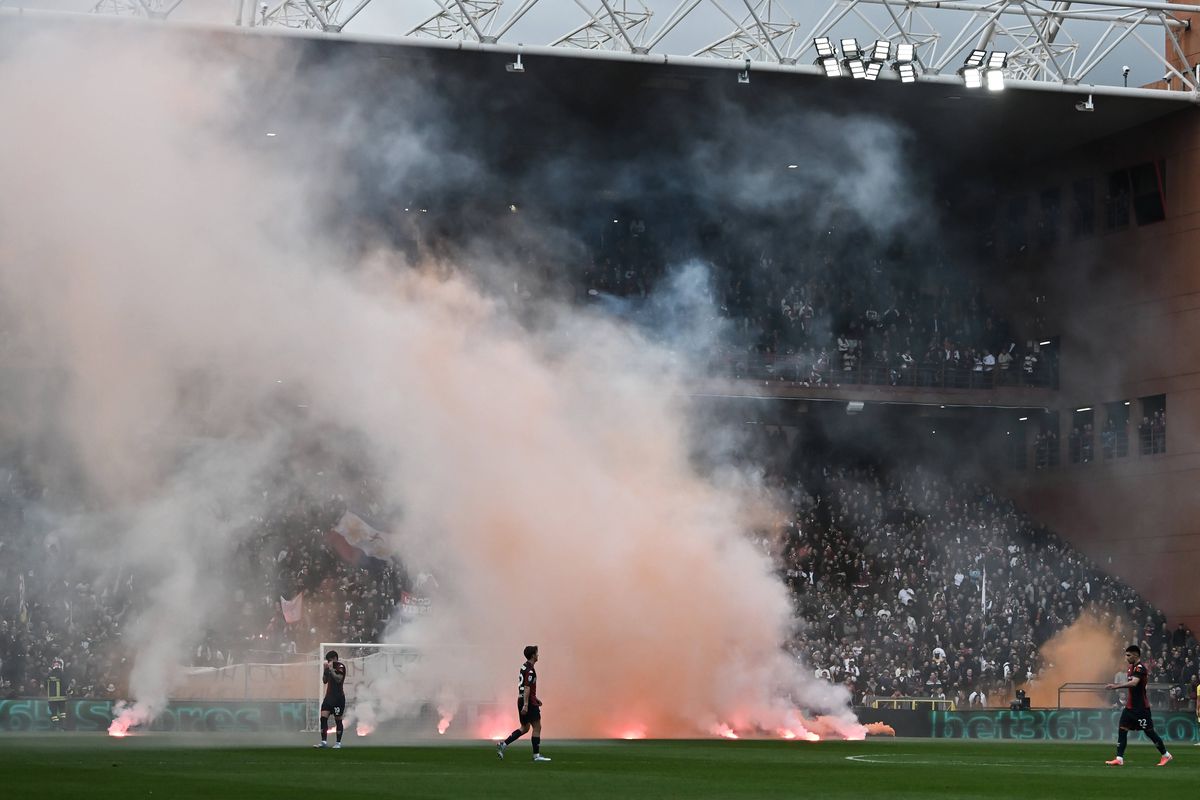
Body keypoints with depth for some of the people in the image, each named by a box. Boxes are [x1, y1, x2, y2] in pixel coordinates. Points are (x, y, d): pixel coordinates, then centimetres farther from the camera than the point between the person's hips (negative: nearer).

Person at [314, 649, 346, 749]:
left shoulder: (340, 666, -8)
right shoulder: (330, 667, 14)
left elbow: (338, 679, -21)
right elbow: (324, 681, 15)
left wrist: (331, 669, -19)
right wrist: (325, 670, 2)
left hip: (338, 698, -7)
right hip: (329, 696, 7)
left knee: (338, 720, -1)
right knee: (323, 718, -4)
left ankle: (338, 742, 7)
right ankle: (324, 741, -3)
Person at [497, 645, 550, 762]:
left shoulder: (525, 667, 15)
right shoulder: (530, 670, -16)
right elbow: (527, 688, -22)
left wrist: (535, 699, 29)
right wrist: (526, 705, -26)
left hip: (522, 700, 10)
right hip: (529, 702, -10)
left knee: (525, 728, 14)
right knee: (537, 727, -2)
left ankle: (503, 745, 7)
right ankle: (537, 755, 0)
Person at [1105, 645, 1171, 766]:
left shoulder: (1140, 668, -18)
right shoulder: (1132, 667, 12)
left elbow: (1134, 683, -35)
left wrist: (1116, 686, -40)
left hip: (1141, 707, -9)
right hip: (1131, 706, 9)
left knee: (1149, 731, 1)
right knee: (1122, 730, -2)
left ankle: (1166, 755, 18)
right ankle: (1119, 759, -4)